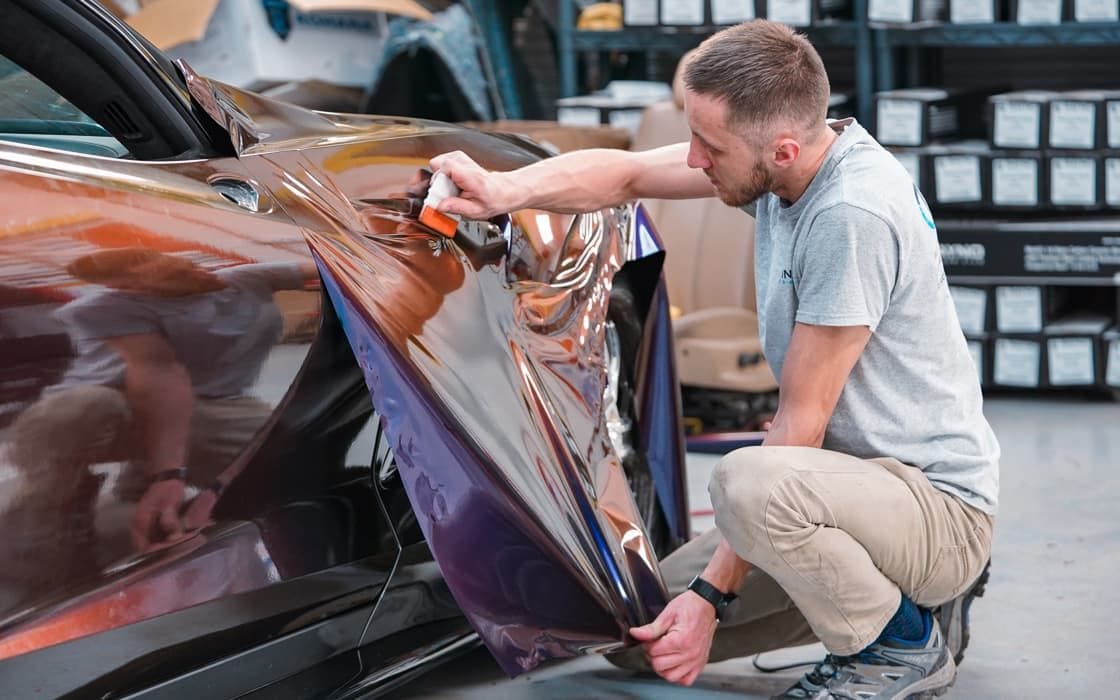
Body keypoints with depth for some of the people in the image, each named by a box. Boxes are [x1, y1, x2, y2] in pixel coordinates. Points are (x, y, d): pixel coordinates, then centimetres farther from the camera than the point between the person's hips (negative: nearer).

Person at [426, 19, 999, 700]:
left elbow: (801, 421, -25)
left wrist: (714, 593, -21)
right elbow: (625, 174, 9)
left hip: (941, 503, -9)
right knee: (638, 635, 6)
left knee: (748, 483, -38)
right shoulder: (784, 157, -3)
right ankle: (893, 593, 16)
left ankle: (905, 645, -10)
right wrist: (506, 190, -10)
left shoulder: (853, 215, -28)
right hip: (859, 474, 9)